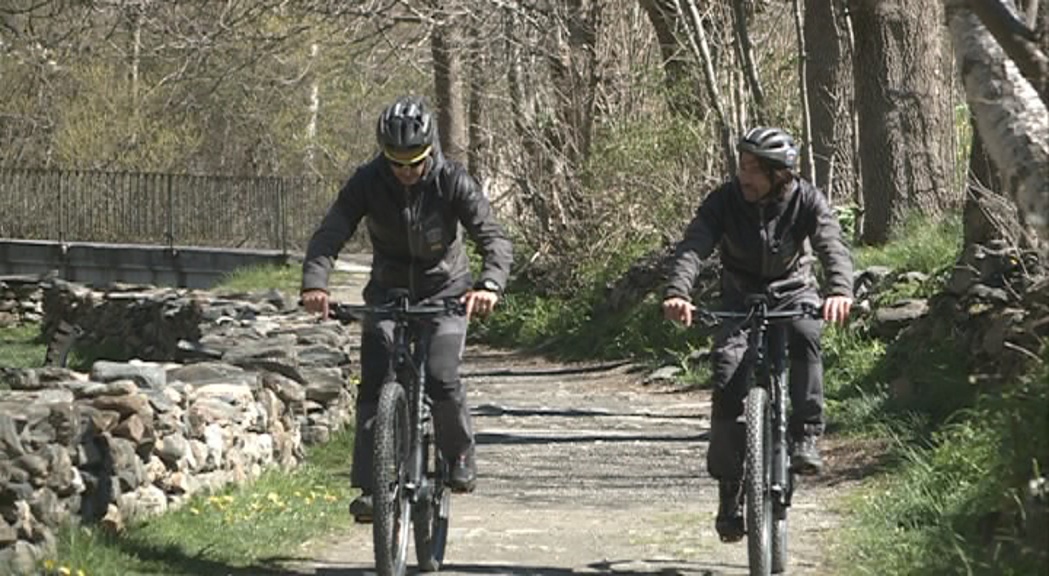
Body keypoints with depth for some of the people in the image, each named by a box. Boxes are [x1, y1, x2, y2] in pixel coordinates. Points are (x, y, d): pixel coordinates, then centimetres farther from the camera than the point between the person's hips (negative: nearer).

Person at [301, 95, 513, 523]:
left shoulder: (452, 181, -20)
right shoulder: (367, 182, -16)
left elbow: (493, 238, -27)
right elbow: (329, 235, -24)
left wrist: (490, 284, -48)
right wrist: (314, 283, -44)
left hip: (444, 290, -2)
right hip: (388, 290, 2)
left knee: (441, 378, -19)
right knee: (374, 384, -14)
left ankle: (460, 453, 9)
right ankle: (369, 485, -9)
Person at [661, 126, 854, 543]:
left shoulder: (806, 200, -19)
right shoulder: (724, 200, -18)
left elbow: (832, 245, -34)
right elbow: (693, 245, -31)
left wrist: (840, 290, -55)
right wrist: (677, 292, -51)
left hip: (794, 291, -1)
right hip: (741, 296, 1)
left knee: (804, 335, -36)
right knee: (728, 372, -18)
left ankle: (806, 435, -26)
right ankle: (729, 492, -9)